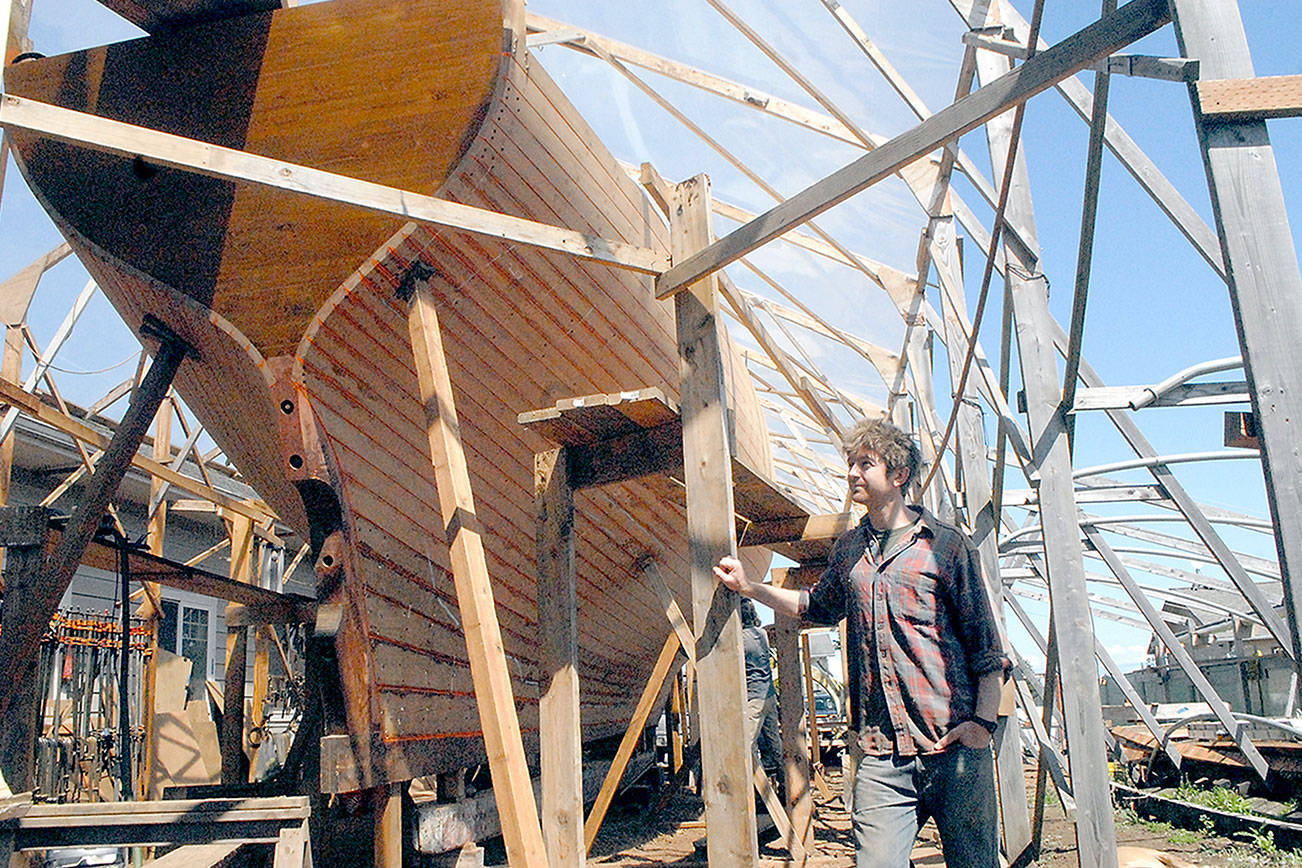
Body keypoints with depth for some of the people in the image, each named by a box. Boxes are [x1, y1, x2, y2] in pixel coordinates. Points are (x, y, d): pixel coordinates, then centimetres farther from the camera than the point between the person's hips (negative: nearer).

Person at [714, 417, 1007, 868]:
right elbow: (819, 606, 33)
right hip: (880, 754, 3)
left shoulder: (944, 542, 0)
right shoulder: (849, 549, 14)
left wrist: (984, 720, -8)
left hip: (955, 745, -3)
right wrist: (750, 587, 24)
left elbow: (986, 641, 0)